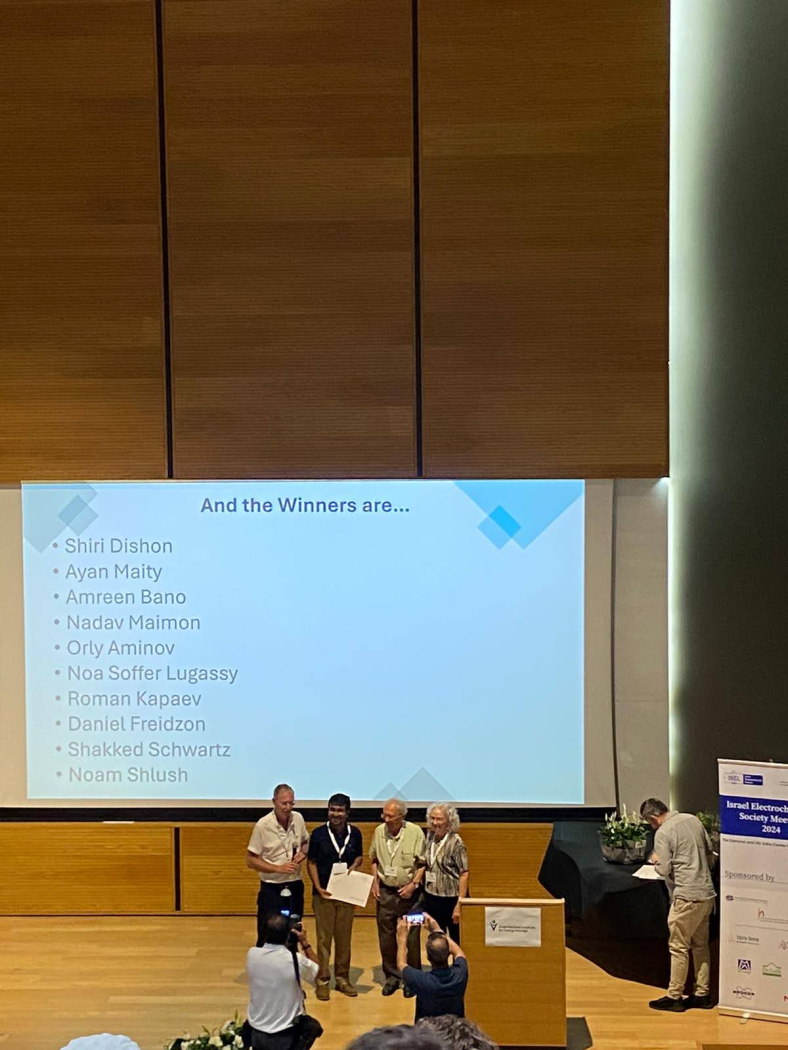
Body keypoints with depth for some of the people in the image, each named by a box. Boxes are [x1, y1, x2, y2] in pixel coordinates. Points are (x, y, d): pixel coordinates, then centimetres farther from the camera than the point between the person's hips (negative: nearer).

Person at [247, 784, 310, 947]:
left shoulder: (298, 819, -2)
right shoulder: (263, 825, -16)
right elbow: (250, 860, -11)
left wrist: (303, 853, -7)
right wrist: (279, 868, -21)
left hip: (295, 886, 4)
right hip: (272, 889, -4)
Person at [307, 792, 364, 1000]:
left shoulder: (354, 833, -1)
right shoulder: (319, 833, -8)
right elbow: (311, 863, -3)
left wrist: (355, 865, -9)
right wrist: (318, 887, -12)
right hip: (324, 893, -2)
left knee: (344, 938, 10)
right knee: (324, 939, 3)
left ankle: (342, 978, 23)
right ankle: (322, 981, 13)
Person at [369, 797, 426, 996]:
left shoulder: (415, 832, -12)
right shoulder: (379, 831, -2)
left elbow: (423, 863, -6)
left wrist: (413, 884, -14)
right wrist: (375, 880, 3)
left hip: (408, 892, -3)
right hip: (385, 892, 3)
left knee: (411, 938, 3)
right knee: (386, 937, 9)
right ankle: (392, 976, 24)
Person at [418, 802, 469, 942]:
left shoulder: (456, 843, -15)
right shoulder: (429, 838, 3)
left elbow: (464, 874, -15)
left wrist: (459, 904, -18)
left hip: (451, 899, -5)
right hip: (431, 898, 6)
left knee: (456, 942, 6)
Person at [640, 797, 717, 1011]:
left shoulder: (663, 833, -13)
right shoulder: (693, 820, 8)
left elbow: (665, 871, -12)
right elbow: (710, 855, 14)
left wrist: (656, 861, 7)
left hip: (686, 897, -8)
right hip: (707, 893, 8)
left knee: (678, 947, 2)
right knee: (700, 945, 15)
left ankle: (674, 997, 8)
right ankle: (702, 994, 21)